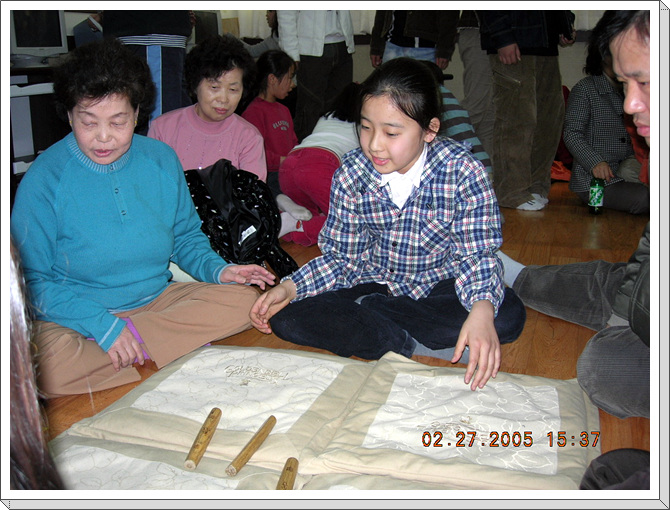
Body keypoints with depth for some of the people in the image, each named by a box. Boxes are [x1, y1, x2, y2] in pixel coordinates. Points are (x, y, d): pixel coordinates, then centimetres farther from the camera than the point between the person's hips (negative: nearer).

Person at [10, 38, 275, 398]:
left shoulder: (162, 159, 1)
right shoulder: (44, 179, -12)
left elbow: (186, 236, 14)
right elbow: (32, 279, -12)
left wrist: (216, 269, -7)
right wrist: (103, 324, -24)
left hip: (157, 300, 3)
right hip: (75, 315, -3)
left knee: (245, 298, -18)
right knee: (54, 369, -36)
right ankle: (182, 343, -20)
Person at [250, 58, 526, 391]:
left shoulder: (462, 171, -18)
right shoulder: (351, 175, -11)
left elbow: (476, 254, -18)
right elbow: (342, 258, -4)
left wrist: (481, 310, -39)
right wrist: (289, 288, -20)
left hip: (439, 287, -1)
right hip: (374, 284, 1)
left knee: (509, 315, -32)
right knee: (285, 318, -21)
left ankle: (365, 315, -21)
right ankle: (416, 347, -23)